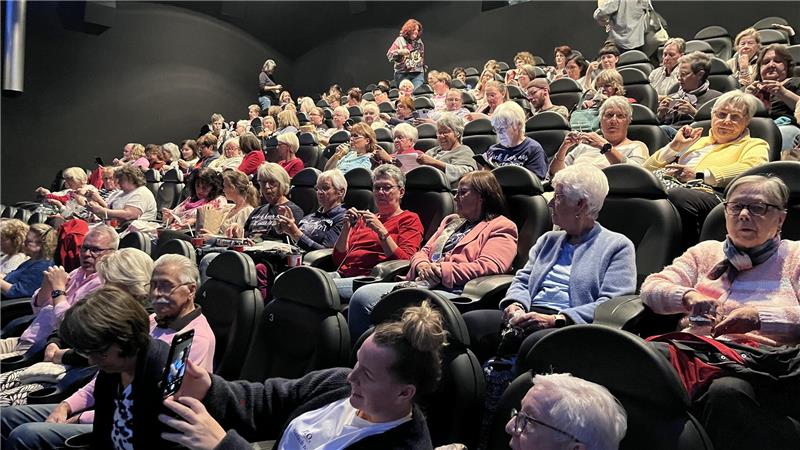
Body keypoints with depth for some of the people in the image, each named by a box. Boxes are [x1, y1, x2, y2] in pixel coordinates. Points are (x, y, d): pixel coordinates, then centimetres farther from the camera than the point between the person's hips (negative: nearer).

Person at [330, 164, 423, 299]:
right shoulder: (364, 218, 28)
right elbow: (338, 259, 18)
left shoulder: (409, 219, 10)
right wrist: (346, 228, 3)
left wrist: (381, 230, -13)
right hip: (343, 273, 6)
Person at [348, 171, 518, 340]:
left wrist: (440, 270, -13)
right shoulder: (451, 220, 32)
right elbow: (424, 251, 28)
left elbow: (489, 266, -9)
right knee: (362, 296, -15)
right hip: (421, 283, 8)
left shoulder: (501, 227, 7)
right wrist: (422, 264, 2)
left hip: (453, 291, -8)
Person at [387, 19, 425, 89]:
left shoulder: (419, 42, 13)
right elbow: (389, 55, -7)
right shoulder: (400, 40, 0)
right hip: (402, 74, -3)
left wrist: (423, 66, 16)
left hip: (418, 73, 3)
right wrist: (400, 52, -23)